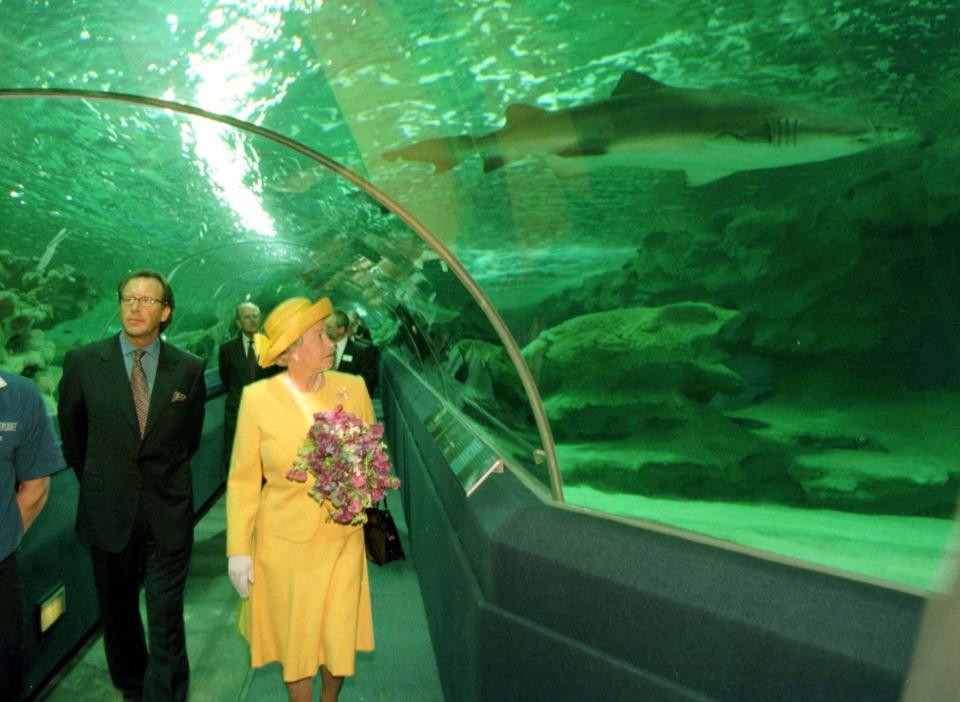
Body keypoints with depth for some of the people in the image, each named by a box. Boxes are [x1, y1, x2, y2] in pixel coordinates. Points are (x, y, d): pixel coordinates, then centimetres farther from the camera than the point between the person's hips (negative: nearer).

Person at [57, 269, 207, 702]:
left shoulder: (189, 369, -5)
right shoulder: (83, 362, -4)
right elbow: (72, 435, 9)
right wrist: (95, 483, 14)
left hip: (168, 513, -1)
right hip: (109, 512, 1)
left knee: (167, 617, 3)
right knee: (118, 611, 19)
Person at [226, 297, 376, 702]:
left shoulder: (353, 388, -6)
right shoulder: (257, 398, -12)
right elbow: (243, 480, -5)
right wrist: (239, 550, -4)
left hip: (342, 540, 2)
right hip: (284, 543, -2)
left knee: (340, 639, 14)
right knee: (295, 639, 15)